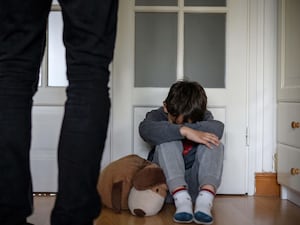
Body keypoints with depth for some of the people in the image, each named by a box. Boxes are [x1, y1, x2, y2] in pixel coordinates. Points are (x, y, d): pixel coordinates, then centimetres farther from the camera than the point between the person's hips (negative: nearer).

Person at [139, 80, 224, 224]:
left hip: (194, 186, 2)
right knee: (169, 142, -25)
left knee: (214, 145, -20)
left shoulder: (203, 117, 2)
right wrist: (184, 131, -38)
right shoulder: (158, 116, -4)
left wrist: (185, 126, -24)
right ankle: (181, 199, -41)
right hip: (166, 185, -1)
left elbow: (218, 128, -23)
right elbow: (145, 129, -31)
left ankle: (205, 198, -42)